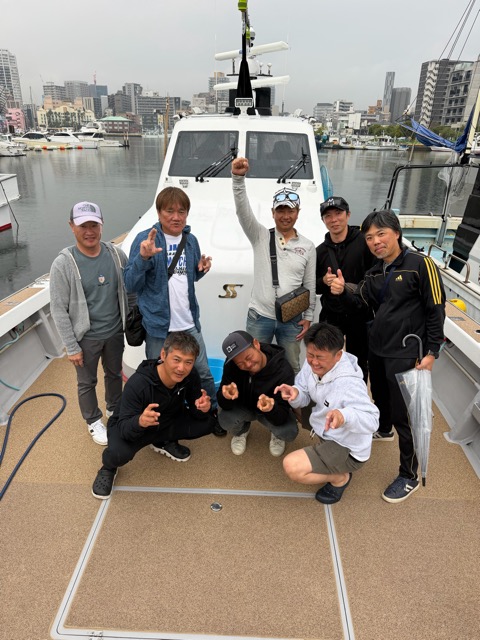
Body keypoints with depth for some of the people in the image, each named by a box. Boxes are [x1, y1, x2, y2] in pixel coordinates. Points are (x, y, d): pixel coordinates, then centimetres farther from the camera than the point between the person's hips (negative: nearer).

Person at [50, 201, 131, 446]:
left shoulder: (116, 254, -9)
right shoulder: (63, 263, -18)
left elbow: (128, 290, 3)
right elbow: (58, 309, -14)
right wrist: (71, 347, -13)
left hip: (114, 332, 3)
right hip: (86, 337, -3)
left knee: (114, 373, 23)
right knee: (87, 382, 16)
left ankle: (114, 410, 49)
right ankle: (93, 421, 40)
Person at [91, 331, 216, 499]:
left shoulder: (190, 375, -21)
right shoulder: (138, 383, -35)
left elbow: (196, 412, -12)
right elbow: (123, 428, -33)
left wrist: (202, 407, -37)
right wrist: (140, 421, -57)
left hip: (166, 422, 5)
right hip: (130, 425, -4)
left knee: (207, 423, -15)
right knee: (119, 454, -35)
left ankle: (162, 442, 12)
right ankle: (108, 468, 5)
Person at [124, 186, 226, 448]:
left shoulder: (190, 240, 5)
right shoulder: (146, 239, -11)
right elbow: (131, 284, -12)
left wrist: (201, 270, -4)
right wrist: (143, 256, -28)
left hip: (190, 323, 4)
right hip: (159, 327, -4)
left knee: (204, 373, 15)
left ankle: (212, 414, 40)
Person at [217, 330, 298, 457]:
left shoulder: (283, 369, -33)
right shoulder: (231, 364, -27)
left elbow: (281, 418, -32)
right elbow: (223, 404, -23)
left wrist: (271, 408, -56)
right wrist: (226, 396, -47)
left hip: (274, 409, -1)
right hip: (243, 407, 2)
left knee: (289, 433, -29)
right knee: (226, 419, -29)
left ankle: (276, 435, 11)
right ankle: (241, 431, 9)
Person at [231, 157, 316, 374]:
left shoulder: (308, 247, 3)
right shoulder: (261, 236, -1)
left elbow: (310, 286, 6)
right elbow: (243, 210, -17)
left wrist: (308, 317, 3)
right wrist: (238, 178, -32)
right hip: (259, 316, -1)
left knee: (292, 368, 14)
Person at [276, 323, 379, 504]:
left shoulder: (349, 384, -34)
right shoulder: (311, 364, -13)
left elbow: (372, 421, -36)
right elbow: (305, 397, -1)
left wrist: (344, 415, -56)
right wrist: (295, 393, -25)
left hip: (348, 449, -8)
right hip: (326, 431, 8)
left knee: (292, 466, -22)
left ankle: (340, 477, 5)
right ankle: (324, 448, 20)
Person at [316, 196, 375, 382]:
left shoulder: (364, 241, -8)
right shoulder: (321, 250, 6)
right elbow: (314, 287, 12)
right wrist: (324, 282, -9)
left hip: (359, 315, -3)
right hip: (330, 317, 3)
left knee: (358, 364, 13)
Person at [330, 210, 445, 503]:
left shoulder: (420, 264, -14)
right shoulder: (375, 272, 8)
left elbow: (436, 310, -13)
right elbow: (360, 301, 8)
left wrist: (431, 352, -14)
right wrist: (343, 292, -13)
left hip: (406, 354, -7)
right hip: (377, 349, 7)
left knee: (403, 415, -1)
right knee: (380, 397, 26)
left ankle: (409, 477, 16)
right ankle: (384, 430, 55)